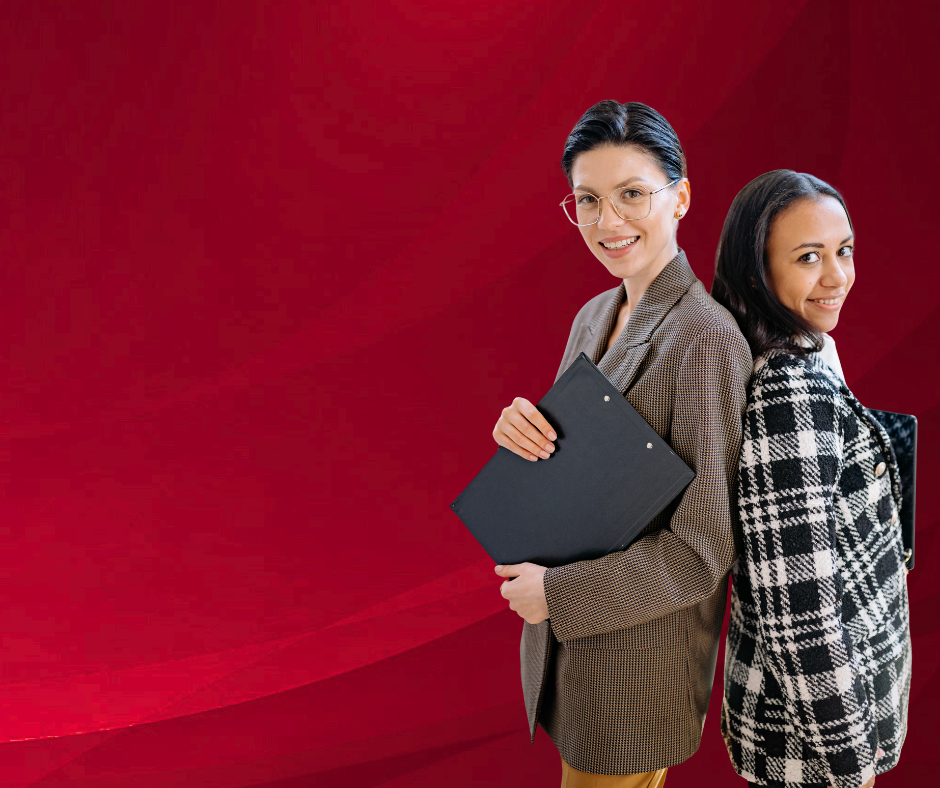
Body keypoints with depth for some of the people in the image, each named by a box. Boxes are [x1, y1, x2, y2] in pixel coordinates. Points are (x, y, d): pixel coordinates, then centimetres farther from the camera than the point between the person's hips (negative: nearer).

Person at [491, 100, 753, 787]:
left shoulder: (705, 339, -23)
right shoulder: (595, 315, 4)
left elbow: (703, 551, -23)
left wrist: (553, 593, -18)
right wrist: (523, 429, -10)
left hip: (640, 659, -7)